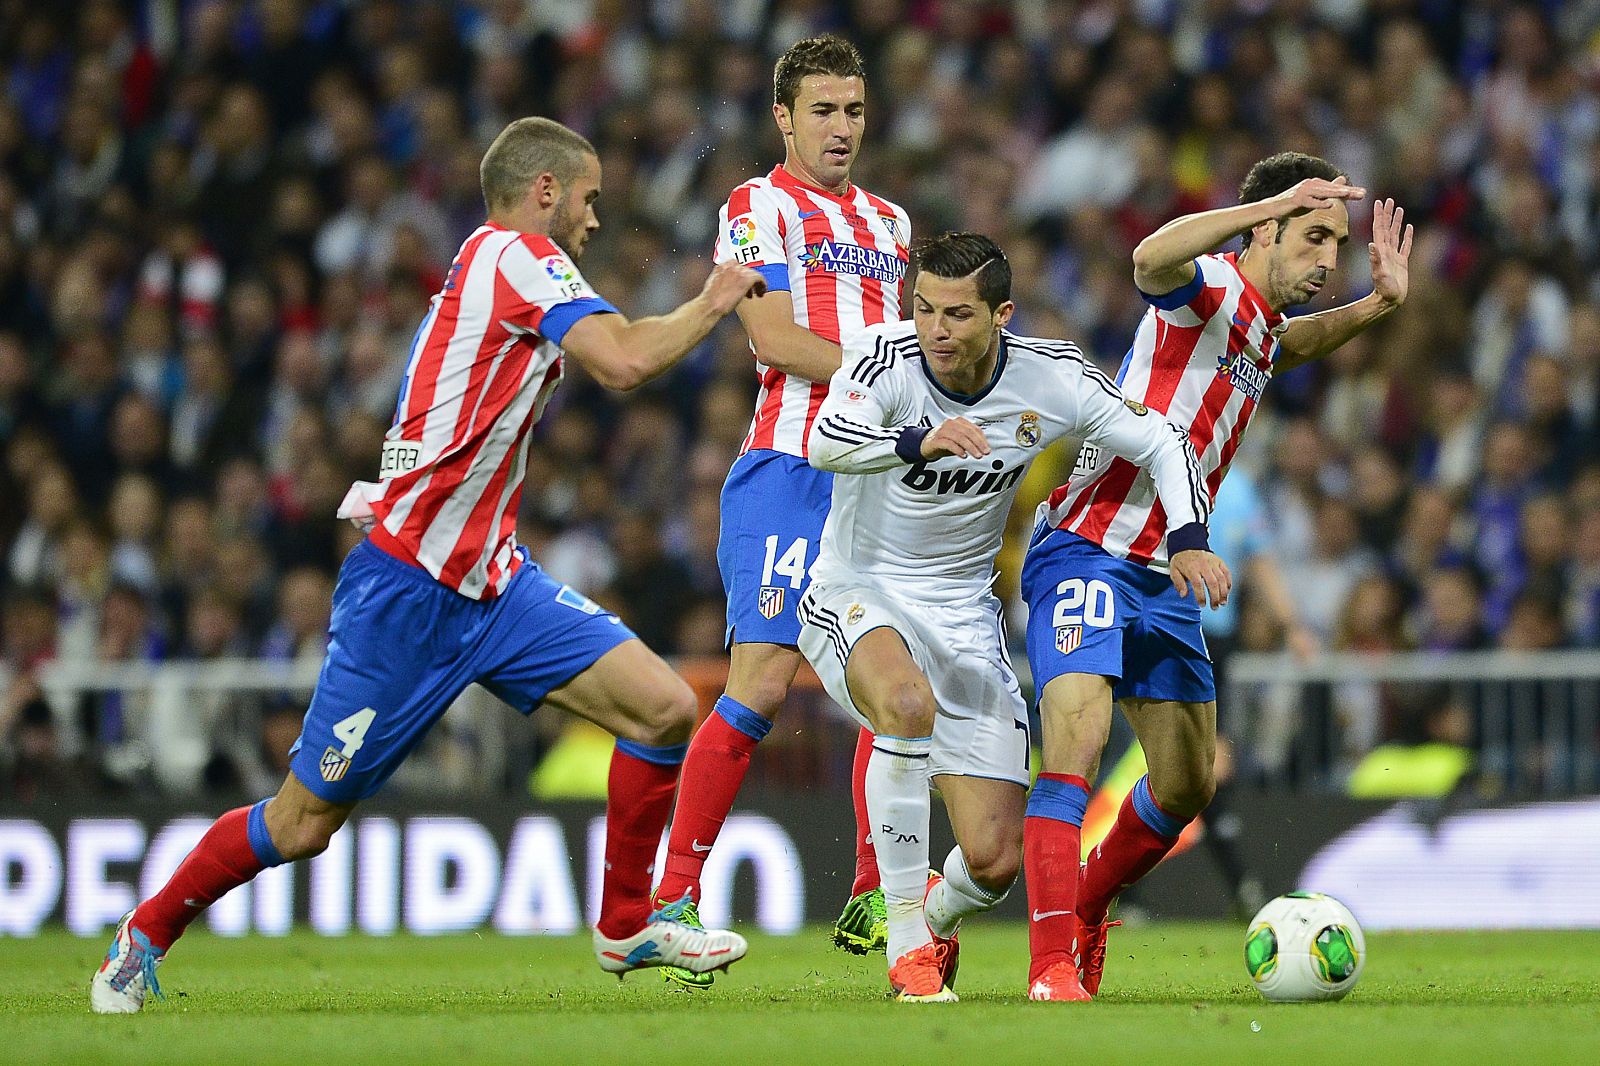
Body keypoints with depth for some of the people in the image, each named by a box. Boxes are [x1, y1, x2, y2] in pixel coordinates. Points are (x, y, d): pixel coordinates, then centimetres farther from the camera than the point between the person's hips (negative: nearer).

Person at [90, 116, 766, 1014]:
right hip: (408, 593, -9)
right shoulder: (514, 256, -12)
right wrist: (712, 304, -9)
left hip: (491, 584, 9)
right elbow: (625, 362, -23)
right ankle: (146, 935, 21)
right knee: (304, 824, 0)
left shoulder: (502, 266, 17)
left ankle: (629, 927, 9)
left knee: (667, 710, -5)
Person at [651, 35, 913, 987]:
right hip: (790, 471, -7)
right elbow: (772, 339, -12)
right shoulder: (758, 209, -1)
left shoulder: (890, 221, 20)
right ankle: (674, 901, -12)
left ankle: (870, 903, 12)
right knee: (762, 684, -15)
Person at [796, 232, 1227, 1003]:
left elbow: (1162, 446, -1)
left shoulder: (1048, 377, -10)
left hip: (962, 613, 3)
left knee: (996, 860, -5)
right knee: (907, 702, -40)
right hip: (856, 593, -3)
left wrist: (1188, 538, -19)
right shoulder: (886, 356, -19)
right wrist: (917, 440, -58)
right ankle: (905, 945, -24)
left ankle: (935, 916, 36)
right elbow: (826, 441, -38)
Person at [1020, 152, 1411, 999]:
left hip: (1163, 578, 9)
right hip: (1089, 555, -9)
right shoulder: (1212, 287, -11)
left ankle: (1083, 913, 35)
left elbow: (1282, 349, 40)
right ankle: (1053, 963, -29)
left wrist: (1378, 303, 23)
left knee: (1187, 785, 13)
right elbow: (1150, 261, -36)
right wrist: (1276, 202, -38)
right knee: (1076, 743, -24)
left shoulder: (1260, 324, 15)